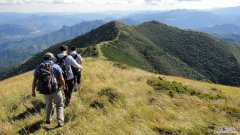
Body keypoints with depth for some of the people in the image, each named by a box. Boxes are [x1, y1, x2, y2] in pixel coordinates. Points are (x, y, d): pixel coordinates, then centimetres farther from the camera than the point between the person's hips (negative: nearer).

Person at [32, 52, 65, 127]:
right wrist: (63, 86, 14)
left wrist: (33, 91, 12)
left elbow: (34, 80, 2)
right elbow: (61, 79, -6)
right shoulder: (56, 66, -5)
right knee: (59, 105, 17)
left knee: (49, 105, 27)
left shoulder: (38, 67, 3)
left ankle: (48, 120, 43)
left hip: (45, 91, 3)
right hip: (55, 90, -3)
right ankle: (60, 121, 7)